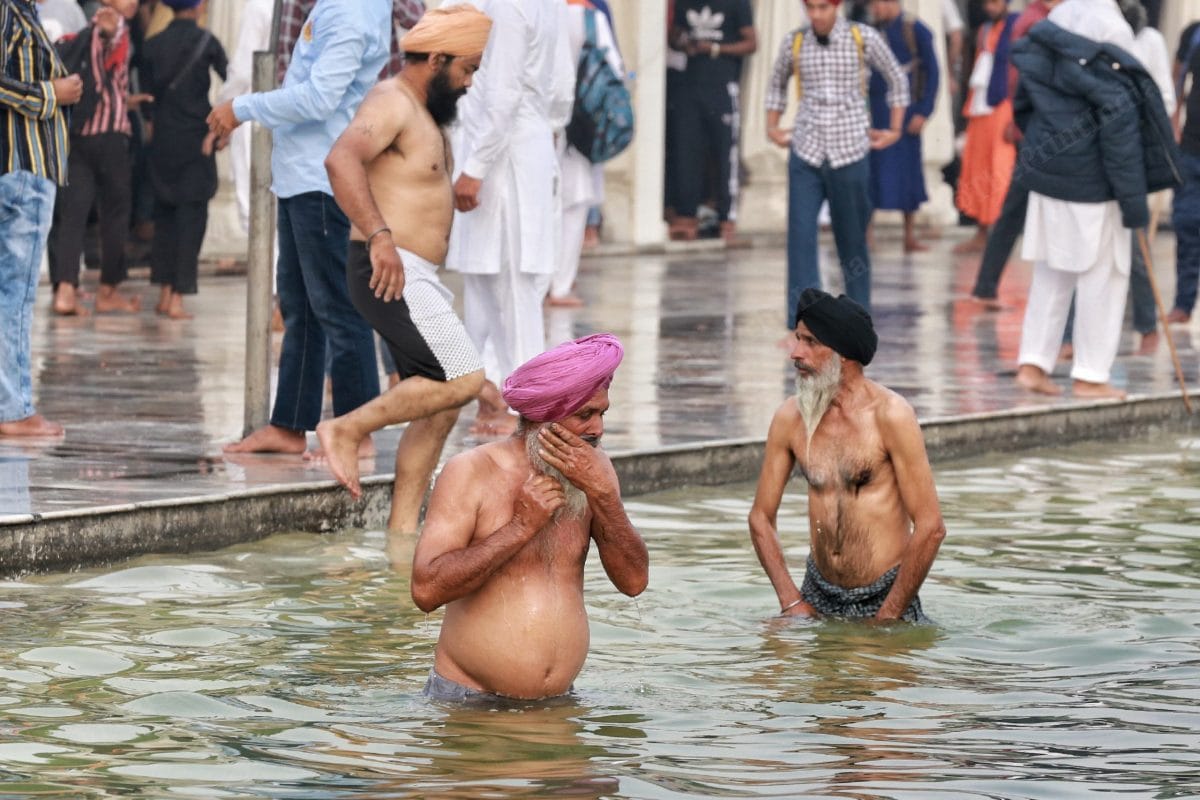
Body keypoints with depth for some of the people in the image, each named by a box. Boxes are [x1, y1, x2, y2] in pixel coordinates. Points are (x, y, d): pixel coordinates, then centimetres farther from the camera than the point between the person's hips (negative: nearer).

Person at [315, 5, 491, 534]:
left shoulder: (421, 113, 22)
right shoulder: (391, 104, -12)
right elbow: (342, 159, -30)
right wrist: (379, 236, -36)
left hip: (416, 280, 10)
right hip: (390, 273, -10)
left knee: (439, 405, 6)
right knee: (463, 379, -19)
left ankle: (402, 528, 7)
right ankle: (347, 430, -10)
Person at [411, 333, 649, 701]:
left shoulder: (592, 468, 8)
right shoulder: (471, 473, -6)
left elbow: (634, 581, 1)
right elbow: (426, 590, -16)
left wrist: (601, 492, -12)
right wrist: (521, 527, -17)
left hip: (555, 704, 4)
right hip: (466, 699, -4)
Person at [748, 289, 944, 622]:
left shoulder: (889, 414, -11)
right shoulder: (790, 418, 2)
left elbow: (930, 528, -13)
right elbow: (761, 518, 10)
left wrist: (886, 620, -13)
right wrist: (792, 603, -1)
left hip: (884, 597, -3)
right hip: (818, 597, 3)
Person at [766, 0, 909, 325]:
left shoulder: (863, 39, -3)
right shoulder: (795, 42, 2)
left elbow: (897, 80, 11)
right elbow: (777, 84, 21)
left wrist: (894, 129, 10)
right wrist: (772, 127, 13)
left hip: (850, 152, -1)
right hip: (806, 153, 1)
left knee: (852, 239, 8)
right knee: (800, 237, -9)